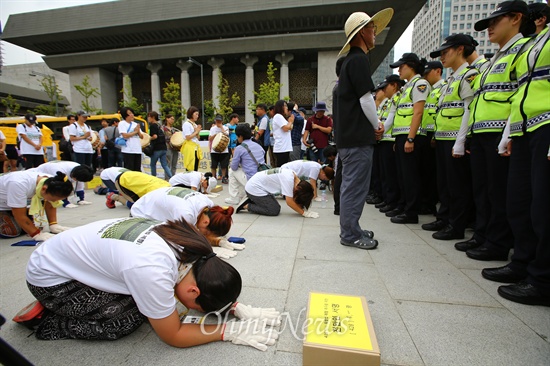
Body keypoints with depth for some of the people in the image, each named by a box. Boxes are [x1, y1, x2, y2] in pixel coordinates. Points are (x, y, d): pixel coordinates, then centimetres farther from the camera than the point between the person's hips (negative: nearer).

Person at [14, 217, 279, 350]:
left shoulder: (189, 245, -19)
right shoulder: (152, 272, -39)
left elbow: (208, 285, -1)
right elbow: (173, 336, -24)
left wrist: (237, 307, -12)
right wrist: (229, 331, -21)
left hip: (75, 258, 7)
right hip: (50, 276, -7)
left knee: (144, 301, -2)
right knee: (130, 320, -14)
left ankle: (60, 305, 16)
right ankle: (43, 320, 5)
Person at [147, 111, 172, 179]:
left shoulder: (152, 125, -9)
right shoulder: (160, 125, 15)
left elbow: (155, 136, -20)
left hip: (157, 148, -7)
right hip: (163, 148, 7)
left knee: (153, 164, 9)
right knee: (165, 165, 5)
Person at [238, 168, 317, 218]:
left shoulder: (293, 176, 0)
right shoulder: (288, 180, -27)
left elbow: (294, 198, 4)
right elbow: (289, 202, -26)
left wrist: (302, 209, -6)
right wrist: (303, 213, -17)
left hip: (256, 185, 9)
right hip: (254, 188, -9)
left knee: (276, 207, 8)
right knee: (274, 211, -8)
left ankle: (251, 200, 16)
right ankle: (246, 206, -1)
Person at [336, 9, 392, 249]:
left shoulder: (350, 61, 22)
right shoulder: (359, 59, -9)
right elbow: (366, 99, -14)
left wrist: (374, 124, 15)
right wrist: (377, 126, 0)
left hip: (349, 136, 10)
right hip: (358, 137, -10)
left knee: (352, 185, 14)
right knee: (355, 186, -5)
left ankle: (351, 229, 25)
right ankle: (350, 234, 5)